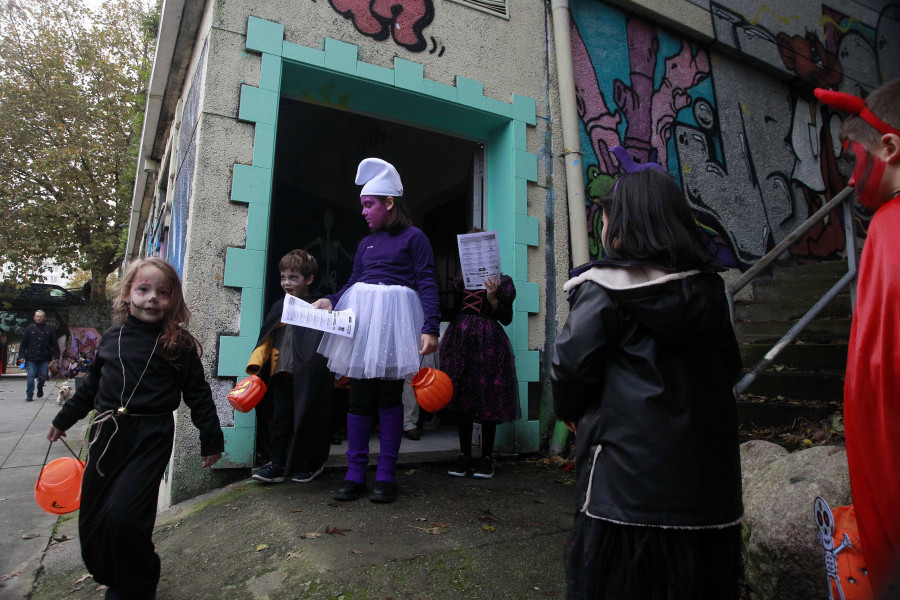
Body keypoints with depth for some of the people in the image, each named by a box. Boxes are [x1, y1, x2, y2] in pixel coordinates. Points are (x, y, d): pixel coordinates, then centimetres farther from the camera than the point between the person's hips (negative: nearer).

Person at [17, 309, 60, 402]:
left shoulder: (50, 329, 6)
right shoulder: (29, 329, 6)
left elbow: (55, 344, 6)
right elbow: (23, 344, 7)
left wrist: (56, 356, 2)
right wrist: (21, 356, -2)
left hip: (45, 358, 0)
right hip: (31, 358, 0)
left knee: (43, 376, 5)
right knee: (30, 376, -3)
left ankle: (40, 389, 32)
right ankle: (29, 395, 4)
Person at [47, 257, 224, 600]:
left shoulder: (178, 344, -7)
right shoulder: (111, 337, 7)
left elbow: (198, 394, -3)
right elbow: (92, 385, 21)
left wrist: (211, 440, -2)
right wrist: (65, 418, 29)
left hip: (150, 440, -5)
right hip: (106, 435, 6)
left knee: (122, 517, -14)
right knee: (91, 518, 12)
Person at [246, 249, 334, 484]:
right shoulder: (279, 307, 13)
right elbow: (266, 339, 15)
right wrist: (255, 364, 6)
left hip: (308, 377, -5)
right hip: (280, 375, 5)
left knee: (307, 419, 5)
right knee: (279, 418, 10)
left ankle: (310, 465, 21)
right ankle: (277, 464, 20)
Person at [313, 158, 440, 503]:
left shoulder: (413, 237, 2)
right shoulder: (366, 243, 19)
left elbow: (427, 283, -6)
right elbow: (353, 282, 20)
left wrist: (431, 327, -17)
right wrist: (332, 301, 0)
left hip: (395, 318, -5)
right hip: (360, 316, 5)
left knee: (389, 395, -1)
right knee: (359, 394, 3)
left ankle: (386, 476, 10)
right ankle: (355, 474, 12)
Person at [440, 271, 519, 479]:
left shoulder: (503, 281, 5)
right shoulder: (461, 280, 15)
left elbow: (506, 319, -2)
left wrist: (492, 299, -15)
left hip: (489, 343, -3)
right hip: (459, 337, 4)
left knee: (488, 399, -1)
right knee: (461, 395, 4)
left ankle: (486, 457, 10)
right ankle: (465, 456, 14)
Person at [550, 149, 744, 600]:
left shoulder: (603, 290, -12)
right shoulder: (707, 287, 7)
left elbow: (570, 367, -13)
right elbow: (729, 367, 16)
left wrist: (570, 412, 7)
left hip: (629, 471, -6)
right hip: (709, 475, 6)